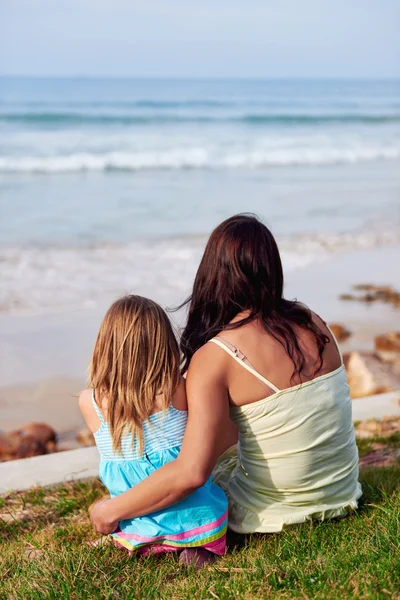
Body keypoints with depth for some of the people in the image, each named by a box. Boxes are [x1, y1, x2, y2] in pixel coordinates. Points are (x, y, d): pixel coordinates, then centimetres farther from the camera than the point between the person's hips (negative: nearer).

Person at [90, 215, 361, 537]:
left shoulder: (214, 359, -20)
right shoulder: (313, 323, -3)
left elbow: (190, 473, -27)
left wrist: (111, 511, -13)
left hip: (275, 512, -5)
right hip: (342, 495, 5)